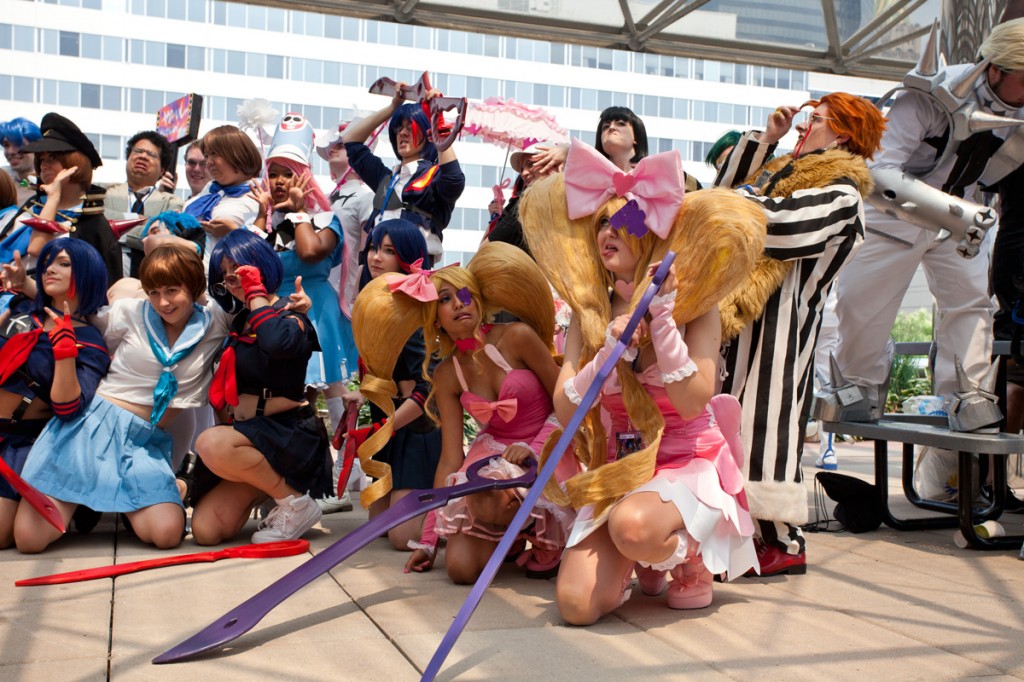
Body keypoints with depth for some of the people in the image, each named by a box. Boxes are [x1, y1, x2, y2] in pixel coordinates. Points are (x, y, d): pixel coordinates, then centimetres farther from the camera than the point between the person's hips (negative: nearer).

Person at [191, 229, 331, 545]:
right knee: (204, 530, -8)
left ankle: (296, 503, -14)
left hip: (290, 433, -7)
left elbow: (277, 343, -33)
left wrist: (256, 294, -18)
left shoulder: (289, 316, -7)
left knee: (212, 444, -33)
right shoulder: (239, 323, 15)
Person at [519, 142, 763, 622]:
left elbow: (692, 402, -19)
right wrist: (609, 352, -21)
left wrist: (662, 318, -23)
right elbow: (564, 411, -6)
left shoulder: (693, 305, -8)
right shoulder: (589, 312, 1)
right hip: (617, 468, 4)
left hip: (688, 464, -3)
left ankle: (692, 560, -1)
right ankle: (646, 558, 18)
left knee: (634, 526, -39)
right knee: (577, 605, -17)